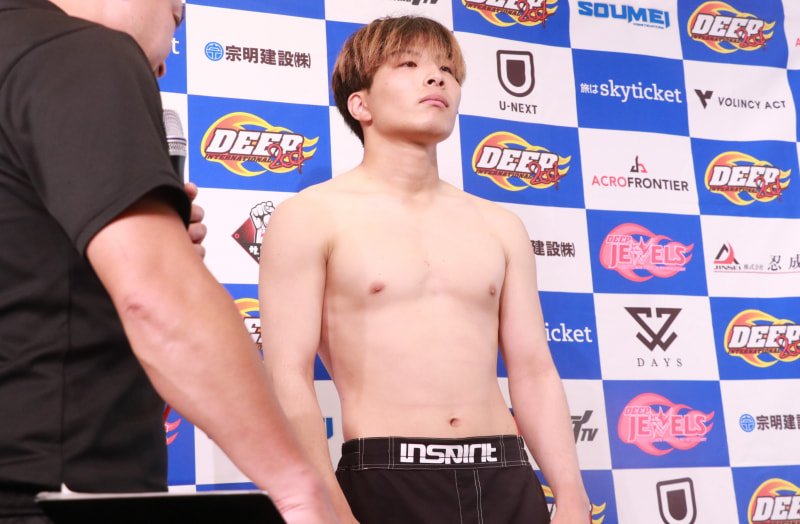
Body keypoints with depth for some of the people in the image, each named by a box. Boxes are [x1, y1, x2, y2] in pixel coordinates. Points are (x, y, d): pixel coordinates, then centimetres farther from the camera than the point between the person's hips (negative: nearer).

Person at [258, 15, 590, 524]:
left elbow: (534, 371, 12)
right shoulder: (311, 216, -1)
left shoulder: (501, 227, 13)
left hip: (506, 479, 4)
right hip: (386, 480, -4)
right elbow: (289, 377, -8)